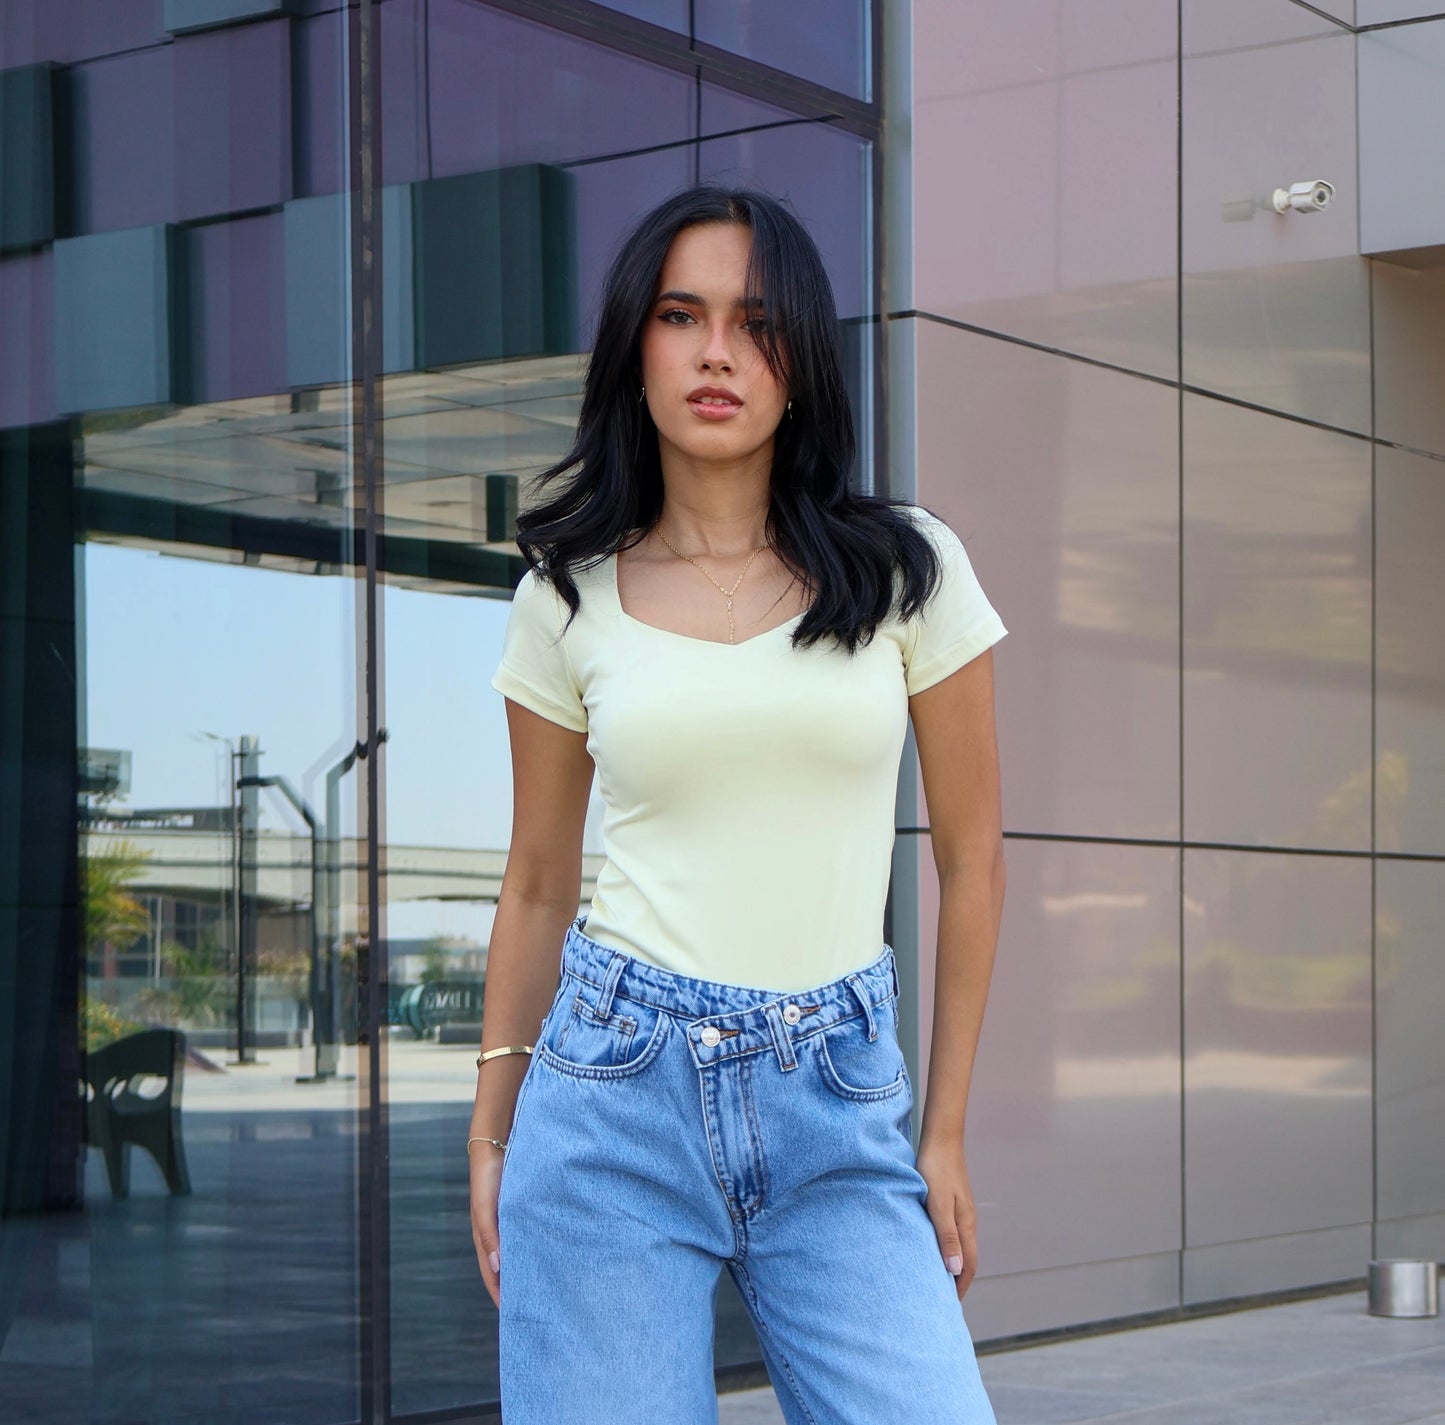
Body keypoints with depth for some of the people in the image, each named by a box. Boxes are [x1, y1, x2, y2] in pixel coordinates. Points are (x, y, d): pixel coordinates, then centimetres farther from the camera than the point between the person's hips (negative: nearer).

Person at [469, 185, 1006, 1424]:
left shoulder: (906, 569, 3)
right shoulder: (569, 597, 5)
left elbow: (971, 859, 7)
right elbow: (538, 884, 13)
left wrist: (946, 1132, 6)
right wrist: (491, 1135, 12)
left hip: (838, 1107, 0)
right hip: (615, 1084, 0)